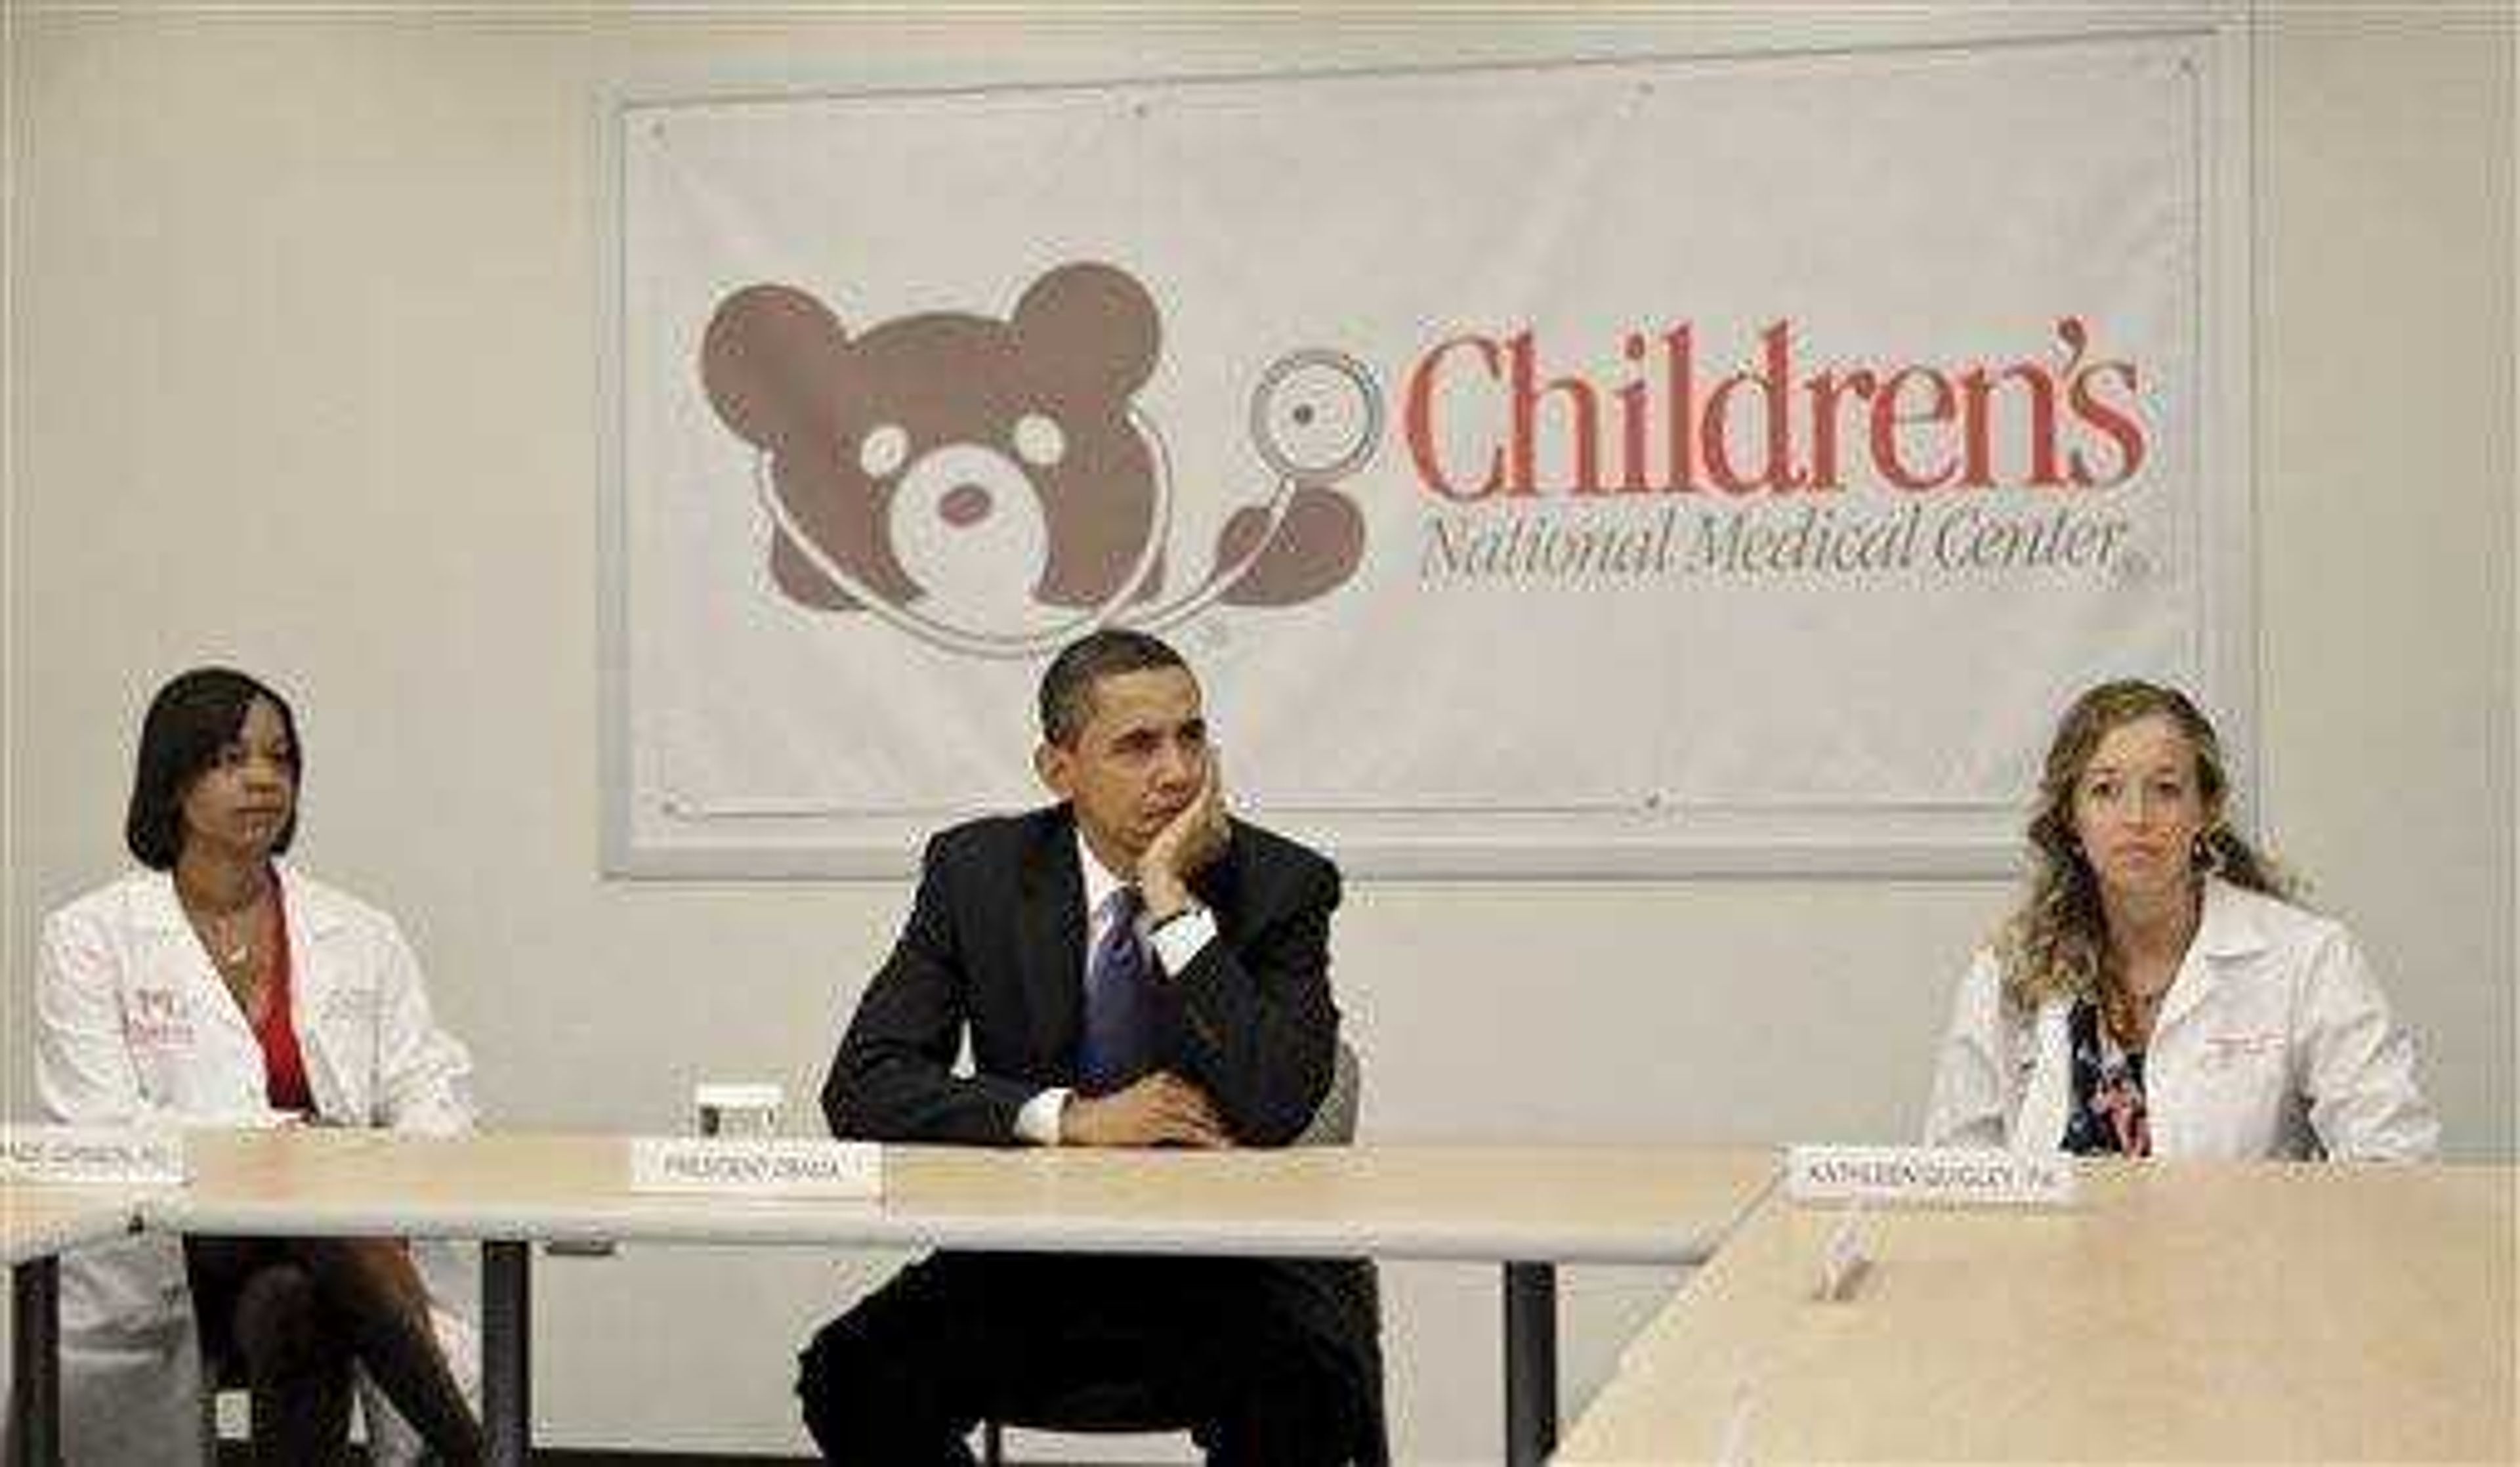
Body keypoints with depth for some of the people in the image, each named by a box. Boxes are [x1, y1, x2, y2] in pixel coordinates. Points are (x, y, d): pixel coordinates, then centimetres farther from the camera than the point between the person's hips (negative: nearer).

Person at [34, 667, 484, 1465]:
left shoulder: (361, 936, 15)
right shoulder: (91, 937, 5)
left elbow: (430, 1086, 8)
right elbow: (100, 1126, -6)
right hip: (155, 1261, -3)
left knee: (287, 1303, -34)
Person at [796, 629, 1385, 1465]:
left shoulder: (1280, 885, -4)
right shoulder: (977, 871, 1)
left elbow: (1273, 1109, -19)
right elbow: (862, 1087, -6)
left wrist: (1171, 898, -20)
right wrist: (1069, 1119, -17)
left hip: (1227, 1271, -2)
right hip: (1028, 1261, 2)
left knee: (1307, 1397, -33)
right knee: (856, 1375, -23)